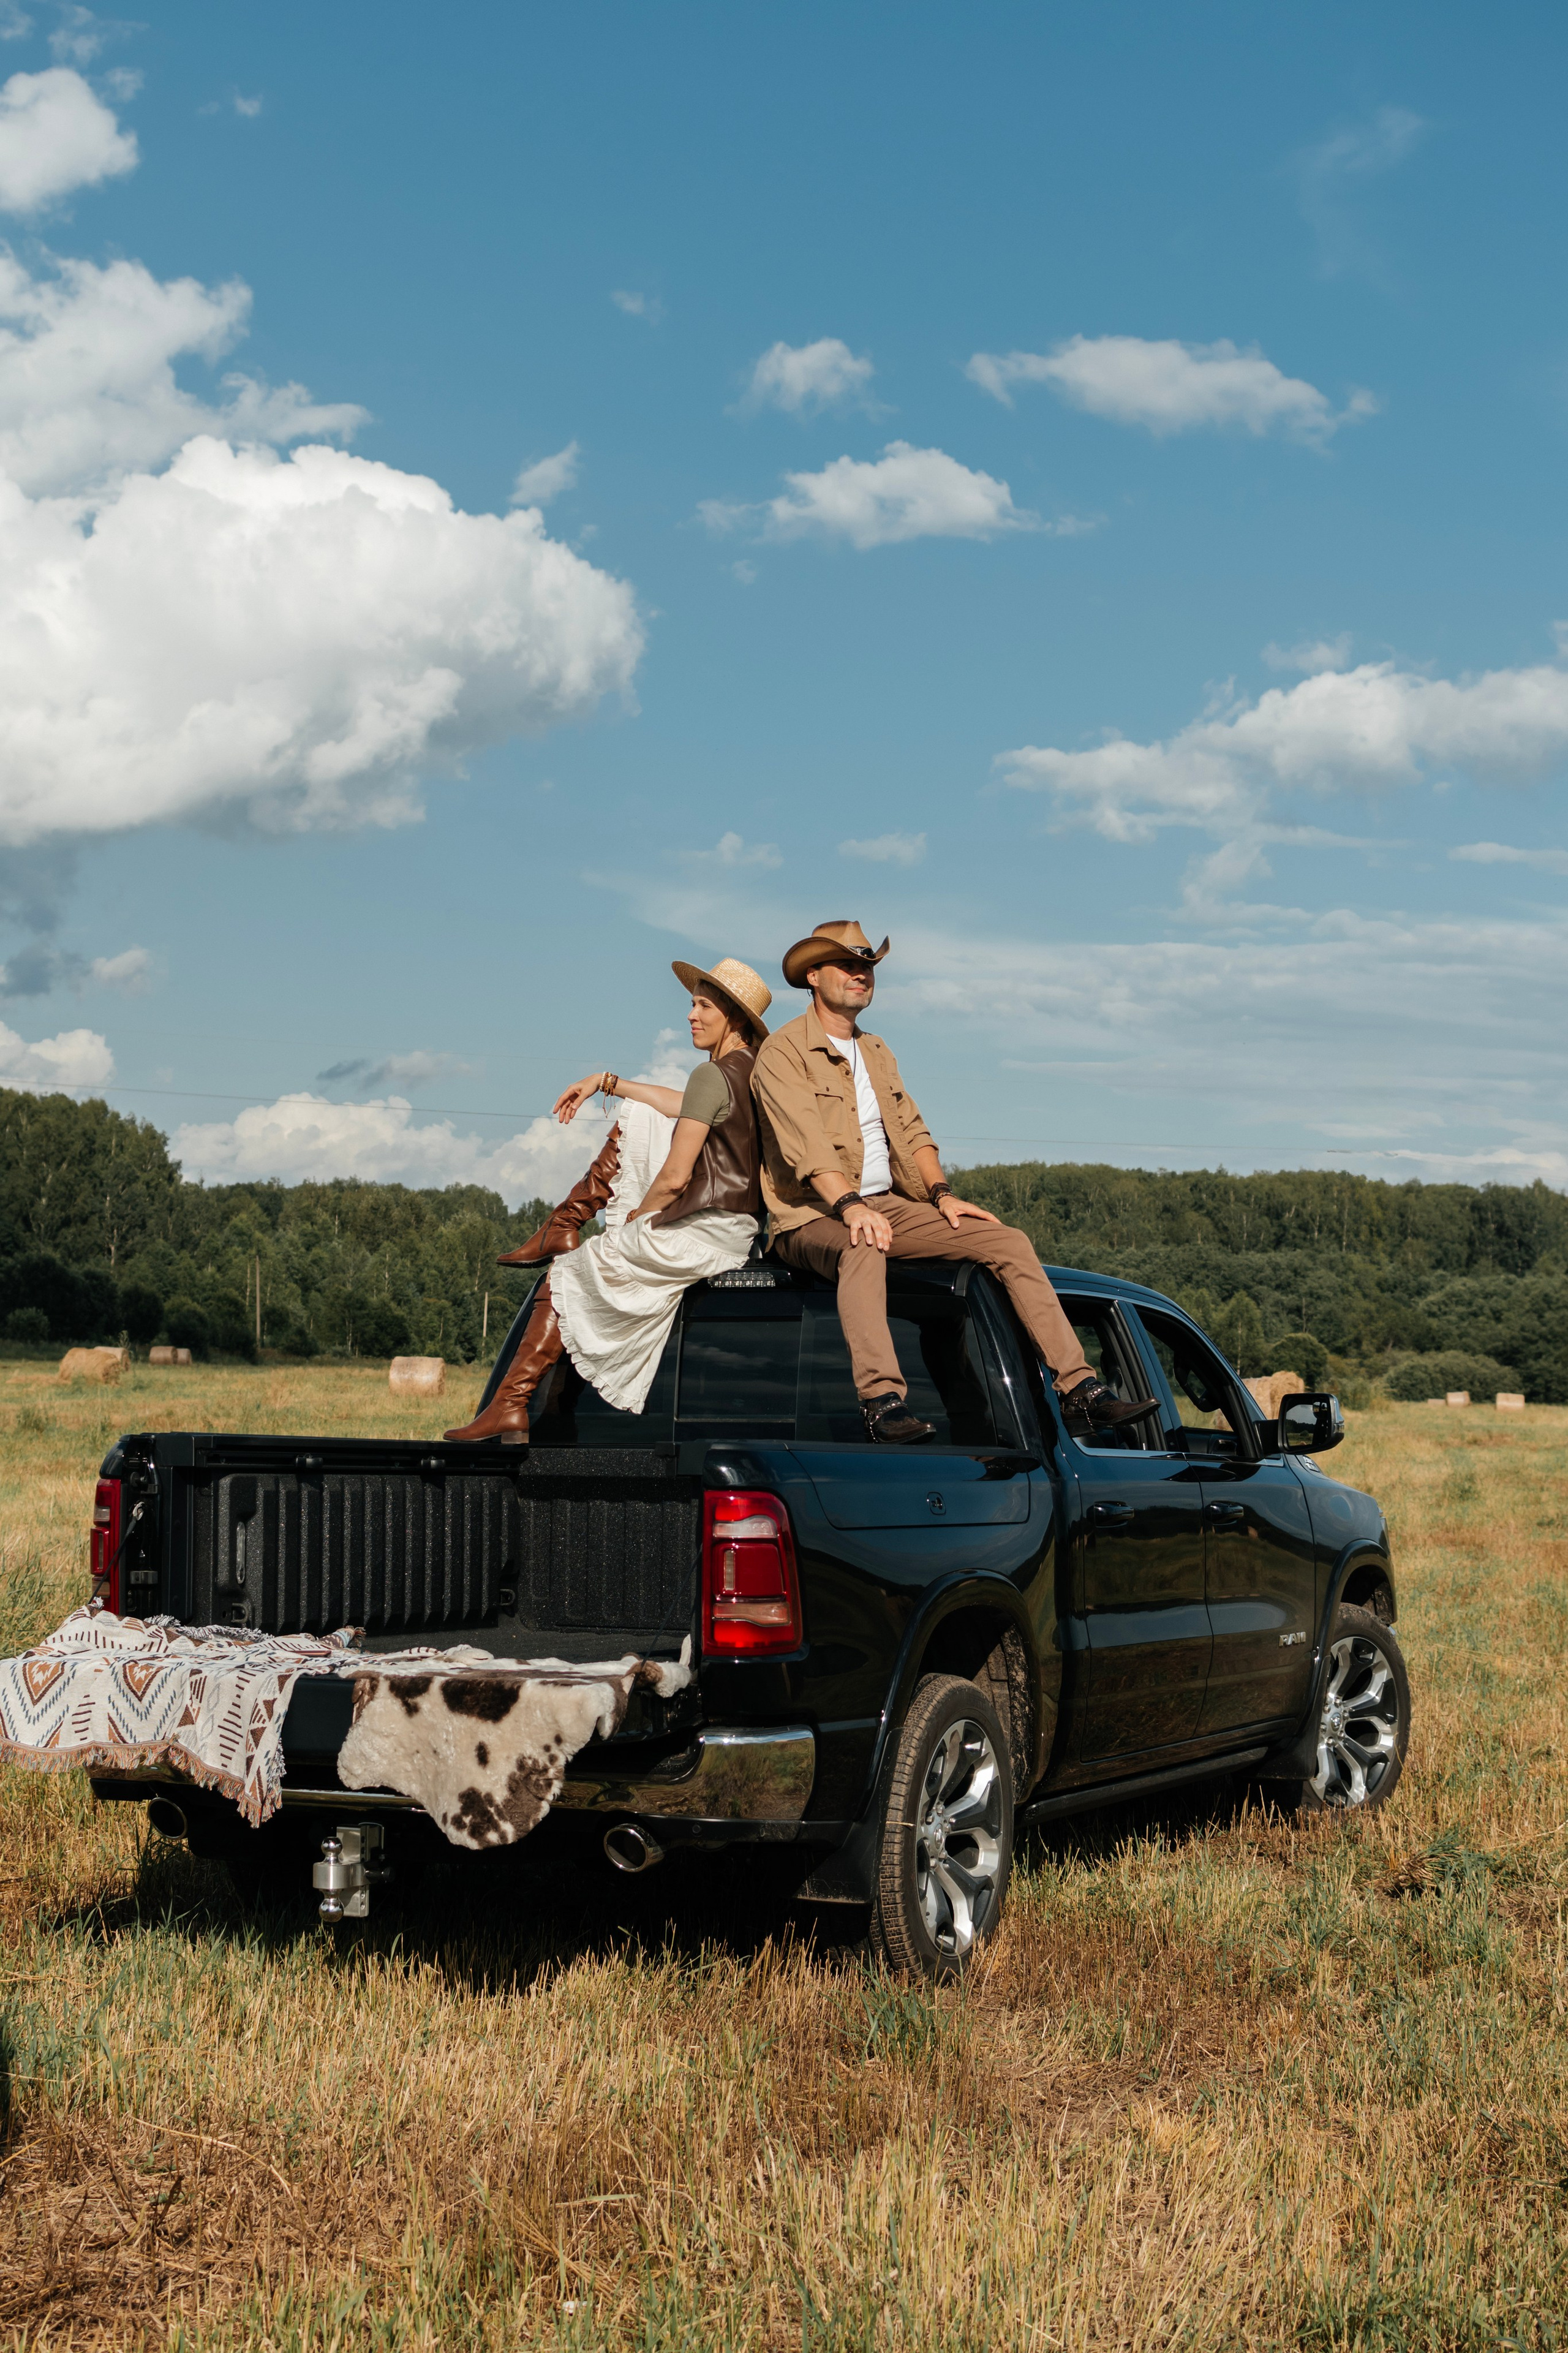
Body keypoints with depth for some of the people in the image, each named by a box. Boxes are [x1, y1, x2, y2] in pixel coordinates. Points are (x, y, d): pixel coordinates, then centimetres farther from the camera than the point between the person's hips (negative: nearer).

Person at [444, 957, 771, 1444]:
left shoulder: (713, 1076, -19)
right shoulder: (755, 1070, 7)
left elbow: (674, 1178, -22)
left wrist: (638, 1217, -2)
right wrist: (606, 1083, 26)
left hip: (697, 1235, -9)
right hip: (737, 1226, 9)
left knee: (567, 1276, 11)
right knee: (633, 1125, 22)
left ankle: (511, 1404, 12)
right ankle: (564, 1227, 30)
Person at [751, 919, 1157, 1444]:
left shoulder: (876, 1052, 22)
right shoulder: (783, 1053, -5)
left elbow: (911, 1130, 19)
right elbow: (805, 1141, -20)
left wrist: (941, 1194, 0)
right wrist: (850, 1205, -35)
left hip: (888, 1206, 7)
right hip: (812, 1218, -7)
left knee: (1009, 1242, -9)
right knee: (862, 1249, -43)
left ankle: (1079, 1390, -13)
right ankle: (883, 1402, -54)